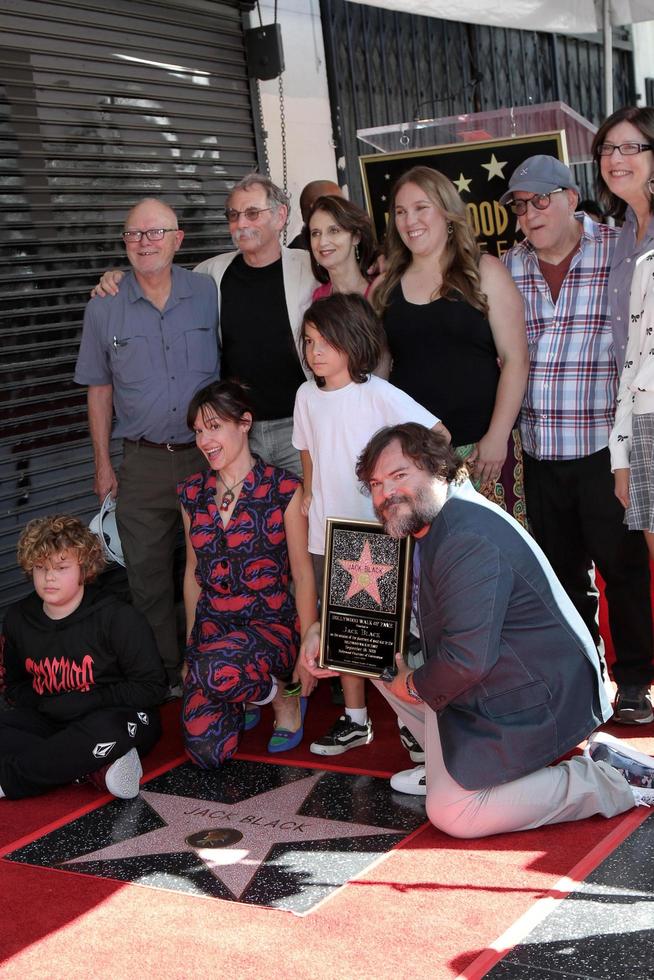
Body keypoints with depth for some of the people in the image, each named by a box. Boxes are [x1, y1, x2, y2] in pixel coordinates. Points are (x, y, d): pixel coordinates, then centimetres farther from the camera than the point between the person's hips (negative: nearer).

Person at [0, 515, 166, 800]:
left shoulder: (117, 617, -12)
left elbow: (151, 687, -11)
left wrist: (88, 701, -19)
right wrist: (40, 703, -6)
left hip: (118, 718, -5)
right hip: (52, 723, 5)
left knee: (105, 731, -40)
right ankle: (99, 768, -26)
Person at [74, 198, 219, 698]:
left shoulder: (208, 294, -1)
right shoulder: (105, 307, 0)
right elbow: (99, 388, 7)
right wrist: (103, 464, 7)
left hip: (209, 453, 0)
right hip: (144, 462, 0)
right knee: (148, 572, 6)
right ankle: (166, 671, 22)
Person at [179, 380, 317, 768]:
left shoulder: (283, 489, -7)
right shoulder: (193, 493, 7)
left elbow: (302, 574, -4)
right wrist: (190, 642, 16)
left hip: (271, 623, -4)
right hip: (211, 626, 4)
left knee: (216, 669, -38)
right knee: (207, 750, -16)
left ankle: (284, 697, -3)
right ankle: (243, 699, 19)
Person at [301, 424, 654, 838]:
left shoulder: (469, 539, -28)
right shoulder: (425, 524, 6)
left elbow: (468, 657, -32)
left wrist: (414, 686, -13)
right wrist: (324, 629, 6)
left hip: (537, 700, -10)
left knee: (450, 814, -8)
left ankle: (609, 782, -3)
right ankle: (444, 766, 17)